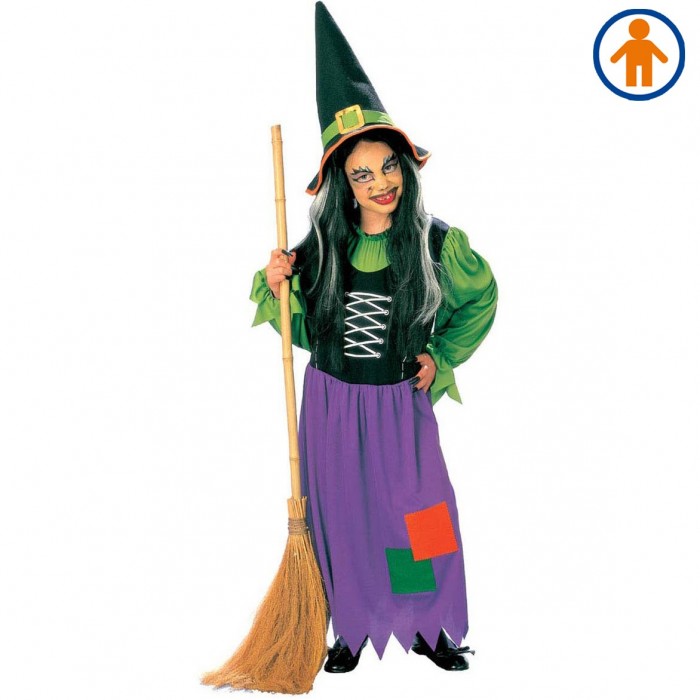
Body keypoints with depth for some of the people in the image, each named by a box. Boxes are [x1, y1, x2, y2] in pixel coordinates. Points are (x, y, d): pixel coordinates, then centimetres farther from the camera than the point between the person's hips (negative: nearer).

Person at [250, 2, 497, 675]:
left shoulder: (436, 242, -10)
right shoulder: (322, 244, -6)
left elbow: (482, 297, 9)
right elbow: (308, 331, 2)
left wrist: (442, 356, 3)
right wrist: (277, 288, -16)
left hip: (399, 404, -1)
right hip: (331, 402, 2)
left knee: (417, 514, 6)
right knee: (342, 515, 12)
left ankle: (428, 624, 29)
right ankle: (354, 626, 31)